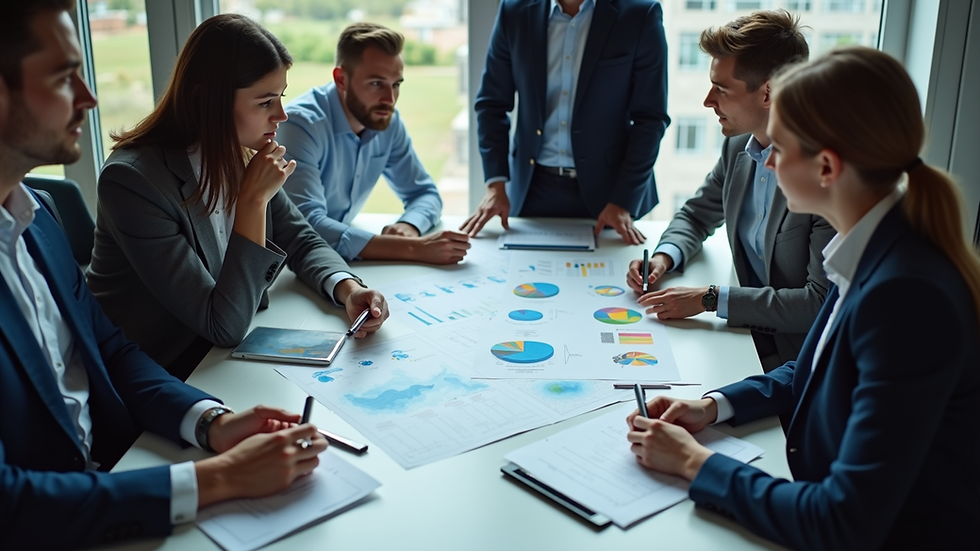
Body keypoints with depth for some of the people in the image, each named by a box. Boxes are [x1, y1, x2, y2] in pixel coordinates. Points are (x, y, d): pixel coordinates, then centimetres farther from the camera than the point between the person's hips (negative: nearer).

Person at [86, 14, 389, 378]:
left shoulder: (240, 157, -5)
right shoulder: (133, 180, -25)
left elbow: (301, 241, 5)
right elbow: (225, 326, -26)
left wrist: (348, 289, -15)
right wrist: (253, 200, -28)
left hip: (229, 358, 7)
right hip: (156, 379, -6)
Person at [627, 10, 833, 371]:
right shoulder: (738, 147, 0)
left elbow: (824, 301, -25)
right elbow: (697, 215, 18)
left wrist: (711, 299, -24)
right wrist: (665, 256, -3)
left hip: (802, 363, -6)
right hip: (750, 340, 7)